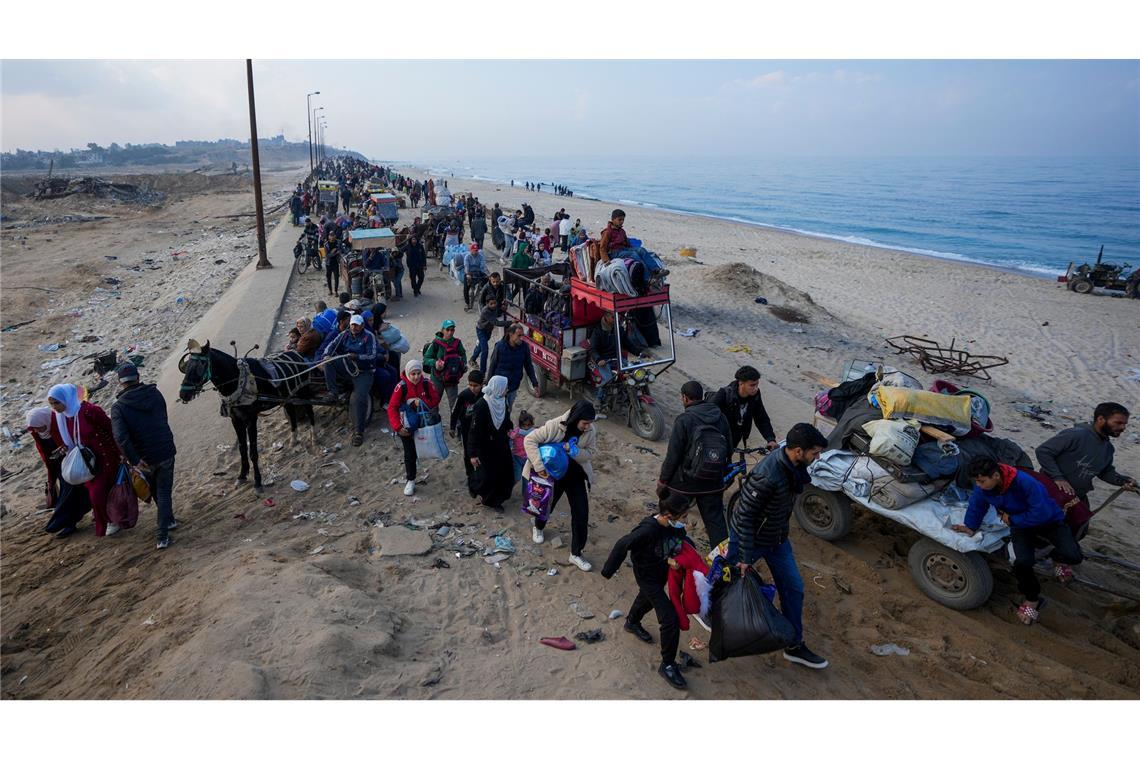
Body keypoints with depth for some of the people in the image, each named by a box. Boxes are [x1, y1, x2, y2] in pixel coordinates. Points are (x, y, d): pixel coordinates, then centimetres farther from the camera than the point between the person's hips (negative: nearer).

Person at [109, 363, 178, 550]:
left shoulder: (118, 407, -13)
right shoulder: (155, 394, -3)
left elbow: (120, 437, -25)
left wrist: (135, 460, -20)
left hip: (146, 457, -1)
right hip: (166, 452, 1)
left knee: (155, 490, 25)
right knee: (164, 492, 12)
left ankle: (168, 520, 41)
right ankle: (162, 535, 9)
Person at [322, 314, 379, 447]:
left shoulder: (369, 337, -2)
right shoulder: (344, 335, 11)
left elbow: (372, 356, -11)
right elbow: (332, 345, 0)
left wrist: (357, 357, -28)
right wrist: (326, 355, -21)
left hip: (363, 372, -5)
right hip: (346, 368, 5)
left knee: (359, 398, -23)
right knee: (329, 360, -18)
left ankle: (358, 432, -18)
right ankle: (332, 392, -20)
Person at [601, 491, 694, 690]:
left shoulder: (675, 526, -18)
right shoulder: (647, 530, -38)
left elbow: (682, 545, 1)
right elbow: (622, 545, -26)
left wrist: (672, 558, -20)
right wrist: (608, 570, -15)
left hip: (662, 573, 8)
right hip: (648, 577, -8)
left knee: (648, 599, 35)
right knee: (670, 619, -10)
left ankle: (632, 623, 66)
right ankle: (667, 665, 9)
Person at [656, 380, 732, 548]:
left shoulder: (684, 420, -16)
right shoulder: (720, 417, 1)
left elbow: (673, 455, -15)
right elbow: (728, 449, 9)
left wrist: (662, 480, -4)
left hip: (685, 481, -4)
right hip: (714, 482, 4)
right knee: (716, 521, 11)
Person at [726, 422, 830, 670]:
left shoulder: (793, 466, -11)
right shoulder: (766, 476, -37)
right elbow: (745, 516, -29)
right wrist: (746, 556, -24)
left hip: (777, 538, 7)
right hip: (749, 537, -7)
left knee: (793, 588, 10)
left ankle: (795, 646, 24)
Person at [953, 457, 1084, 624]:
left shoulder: (1025, 483, -38)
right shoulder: (981, 487, -22)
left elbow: (1041, 514, -34)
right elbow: (977, 506, -2)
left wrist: (1011, 520, -25)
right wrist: (971, 527, 3)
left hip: (1049, 520, -3)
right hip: (1020, 526, 3)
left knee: (1073, 556, -24)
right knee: (1022, 562, -23)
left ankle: (1060, 559, 17)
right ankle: (1032, 599, 5)